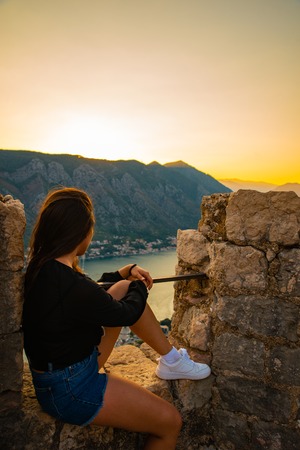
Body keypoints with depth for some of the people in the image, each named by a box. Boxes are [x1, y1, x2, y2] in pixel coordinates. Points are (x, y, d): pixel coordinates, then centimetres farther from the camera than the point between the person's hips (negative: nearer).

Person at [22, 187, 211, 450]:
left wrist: (126, 273, 7)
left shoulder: (40, 266, -6)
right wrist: (141, 287, 3)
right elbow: (128, 314, -16)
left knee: (125, 288, 7)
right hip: (72, 391, -9)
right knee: (170, 422, -1)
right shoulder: (73, 288, -34)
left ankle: (170, 359, 17)